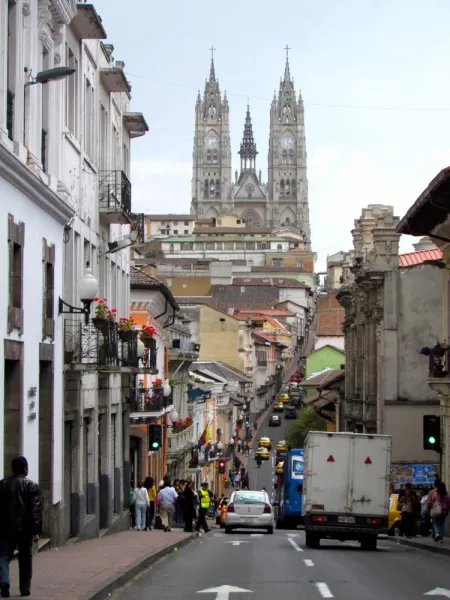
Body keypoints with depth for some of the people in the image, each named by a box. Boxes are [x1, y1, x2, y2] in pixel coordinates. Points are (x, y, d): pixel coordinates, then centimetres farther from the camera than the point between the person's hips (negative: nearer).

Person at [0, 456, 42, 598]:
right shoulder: (32, 486, -4)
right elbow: (36, 510, -10)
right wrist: (36, 531, -10)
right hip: (25, 529, -1)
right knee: (25, 559, 11)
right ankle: (25, 589, 15)